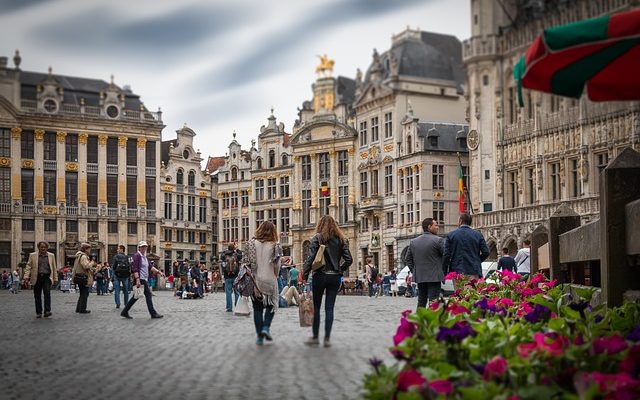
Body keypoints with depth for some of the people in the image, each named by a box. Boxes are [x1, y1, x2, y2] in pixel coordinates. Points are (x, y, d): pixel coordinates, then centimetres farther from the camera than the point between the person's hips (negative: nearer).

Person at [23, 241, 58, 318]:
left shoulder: (51, 256, 10)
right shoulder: (32, 255, 6)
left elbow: (54, 268, 13)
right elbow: (28, 267, 2)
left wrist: (55, 279, 11)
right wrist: (26, 277, -7)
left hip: (47, 278, 0)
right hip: (37, 278, 0)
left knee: (47, 293, -17)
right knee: (37, 296, 4)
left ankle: (47, 311, -16)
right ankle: (38, 313, 14)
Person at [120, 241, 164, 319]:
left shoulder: (145, 257, 17)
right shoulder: (137, 256, -11)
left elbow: (150, 267, 21)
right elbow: (135, 269, -19)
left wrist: (158, 272, 11)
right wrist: (137, 280, -27)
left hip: (145, 279, 10)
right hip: (140, 279, -10)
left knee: (136, 296, 11)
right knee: (148, 294, -5)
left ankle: (125, 312, 15)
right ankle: (153, 313, 1)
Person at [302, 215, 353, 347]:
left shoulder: (317, 238, -5)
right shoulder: (341, 239, 7)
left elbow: (310, 259, -11)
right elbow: (349, 260, 4)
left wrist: (304, 276, -7)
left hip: (320, 276, -3)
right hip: (335, 277, 3)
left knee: (316, 307, 7)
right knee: (329, 308, 6)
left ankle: (315, 337, 11)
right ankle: (327, 338, 4)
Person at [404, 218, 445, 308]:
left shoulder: (413, 242, 8)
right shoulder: (437, 240, -9)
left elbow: (407, 259, 12)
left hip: (419, 277, 6)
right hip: (434, 277, -6)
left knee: (421, 302, 14)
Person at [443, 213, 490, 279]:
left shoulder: (451, 235, 2)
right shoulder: (478, 235, 4)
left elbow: (446, 255, -1)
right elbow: (486, 252, 2)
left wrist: (445, 273, 6)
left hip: (457, 271, -1)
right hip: (474, 272, 1)